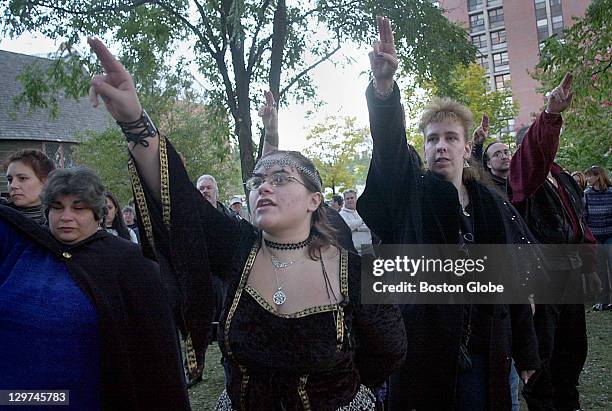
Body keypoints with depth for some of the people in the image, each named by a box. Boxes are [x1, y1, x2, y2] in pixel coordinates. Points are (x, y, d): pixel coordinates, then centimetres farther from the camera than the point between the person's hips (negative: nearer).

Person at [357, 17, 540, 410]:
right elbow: (389, 144, -21)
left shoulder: (495, 208, 5)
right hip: (420, 355, -2)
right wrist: (384, 86, -39)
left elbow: (514, 285, 7)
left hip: (484, 359, 3)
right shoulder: (411, 195, -2)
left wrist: (526, 355, 10)